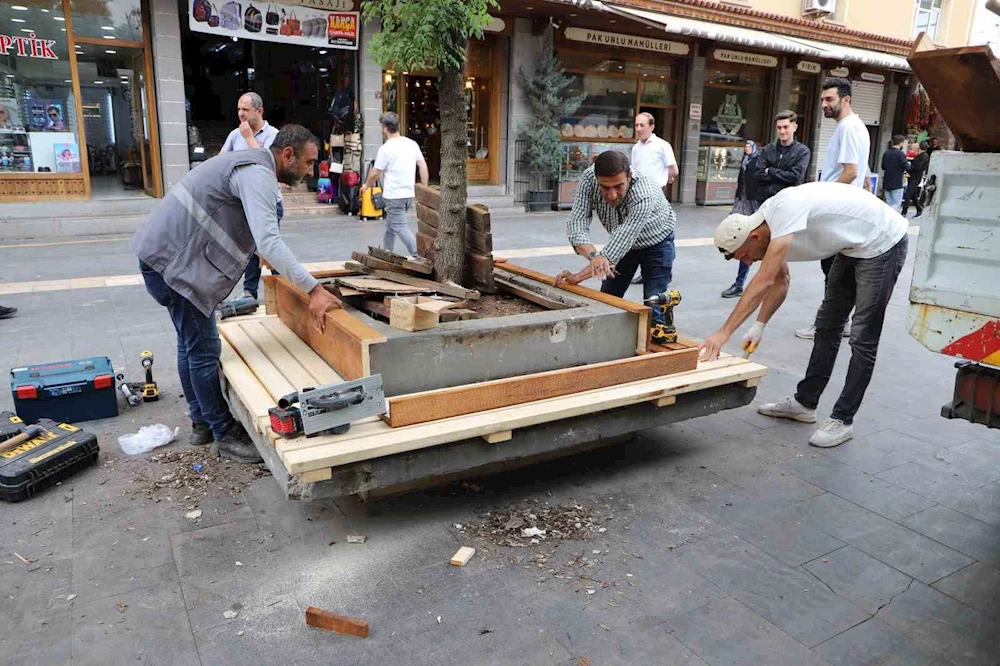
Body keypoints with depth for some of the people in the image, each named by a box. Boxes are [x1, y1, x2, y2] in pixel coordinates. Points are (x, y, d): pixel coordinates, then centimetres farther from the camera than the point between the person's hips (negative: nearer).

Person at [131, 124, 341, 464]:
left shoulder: (253, 166, 15)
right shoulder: (257, 175, -19)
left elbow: (259, 237, 24)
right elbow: (268, 241, -33)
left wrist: (291, 275, 25)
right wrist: (313, 289, -36)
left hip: (166, 252, 11)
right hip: (174, 260, -11)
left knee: (192, 343, 18)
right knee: (205, 348, -5)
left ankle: (202, 421, 31)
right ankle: (225, 435, 5)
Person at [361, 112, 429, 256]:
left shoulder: (386, 148, -13)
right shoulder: (412, 144, 6)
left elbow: (375, 173, -7)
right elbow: (423, 166, 7)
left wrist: (366, 185, 12)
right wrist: (424, 188, 14)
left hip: (395, 196, -7)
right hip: (410, 194, 7)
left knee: (400, 227, -4)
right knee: (390, 225, 20)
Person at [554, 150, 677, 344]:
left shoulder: (644, 195, -43)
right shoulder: (589, 178, -29)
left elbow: (618, 247, -42)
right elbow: (577, 222, -31)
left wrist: (578, 277, -41)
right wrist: (593, 256, -51)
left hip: (656, 243, -5)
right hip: (623, 242, 5)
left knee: (653, 305, -11)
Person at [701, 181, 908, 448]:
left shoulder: (785, 210, -33)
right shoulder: (770, 224, -4)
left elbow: (763, 282, -38)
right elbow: (780, 281, 7)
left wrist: (724, 332, -38)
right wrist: (759, 326, -4)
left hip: (883, 243, -10)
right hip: (852, 247, 10)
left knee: (862, 338, -6)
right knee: (827, 326, 13)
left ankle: (842, 420, 3)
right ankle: (804, 402, 24)